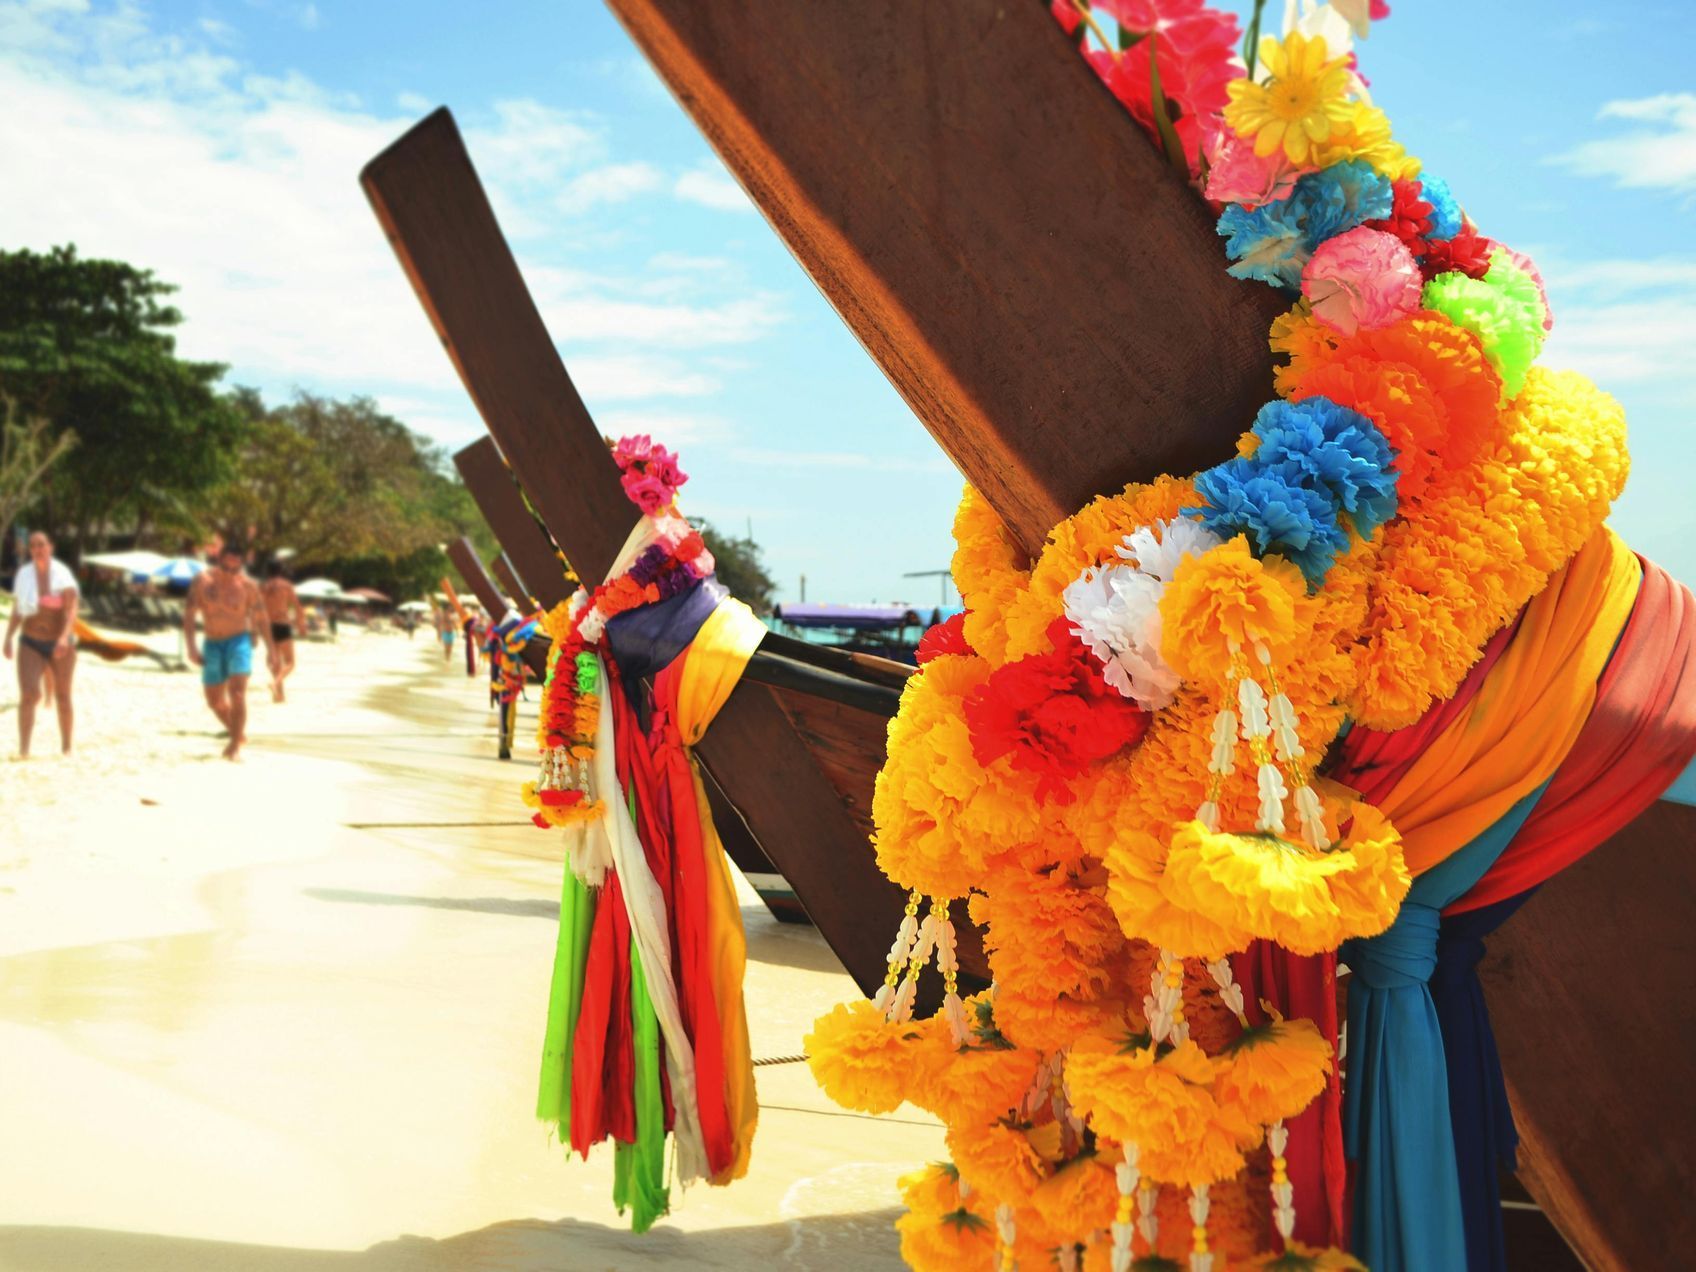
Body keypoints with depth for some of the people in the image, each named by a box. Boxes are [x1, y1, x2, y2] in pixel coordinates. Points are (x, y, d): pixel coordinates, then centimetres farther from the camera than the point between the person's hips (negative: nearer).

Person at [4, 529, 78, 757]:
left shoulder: (63, 575, -8)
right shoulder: (23, 575, 1)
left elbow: (71, 611, -16)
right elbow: (17, 611, 8)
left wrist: (65, 637, -31)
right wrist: (8, 638, -2)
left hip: (60, 644, -1)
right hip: (30, 644, 1)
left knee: (63, 698, 10)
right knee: (28, 694, -17)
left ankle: (66, 747, 26)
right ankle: (23, 749, -22)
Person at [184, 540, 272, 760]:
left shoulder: (248, 585, -7)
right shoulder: (202, 582, -4)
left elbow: (261, 617, 3)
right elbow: (189, 615, -3)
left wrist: (269, 648, 6)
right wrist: (191, 647, -12)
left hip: (239, 641, -3)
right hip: (212, 644, 3)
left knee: (237, 692, -21)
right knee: (214, 700, 11)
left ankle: (235, 746, -17)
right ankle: (239, 735, 33)